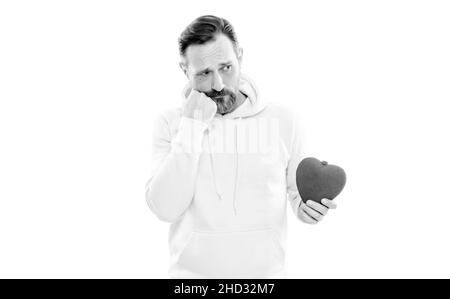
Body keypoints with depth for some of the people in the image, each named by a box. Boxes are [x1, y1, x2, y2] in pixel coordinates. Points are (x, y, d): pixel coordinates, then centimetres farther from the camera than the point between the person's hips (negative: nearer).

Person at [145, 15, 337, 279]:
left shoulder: (282, 119, -8)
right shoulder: (170, 123, -9)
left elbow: (296, 188, 6)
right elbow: (165, 209, -18)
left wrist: (304, 206, -16)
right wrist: (192, 126, -22)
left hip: (266, 271, 1)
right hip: (193, 272, 0)